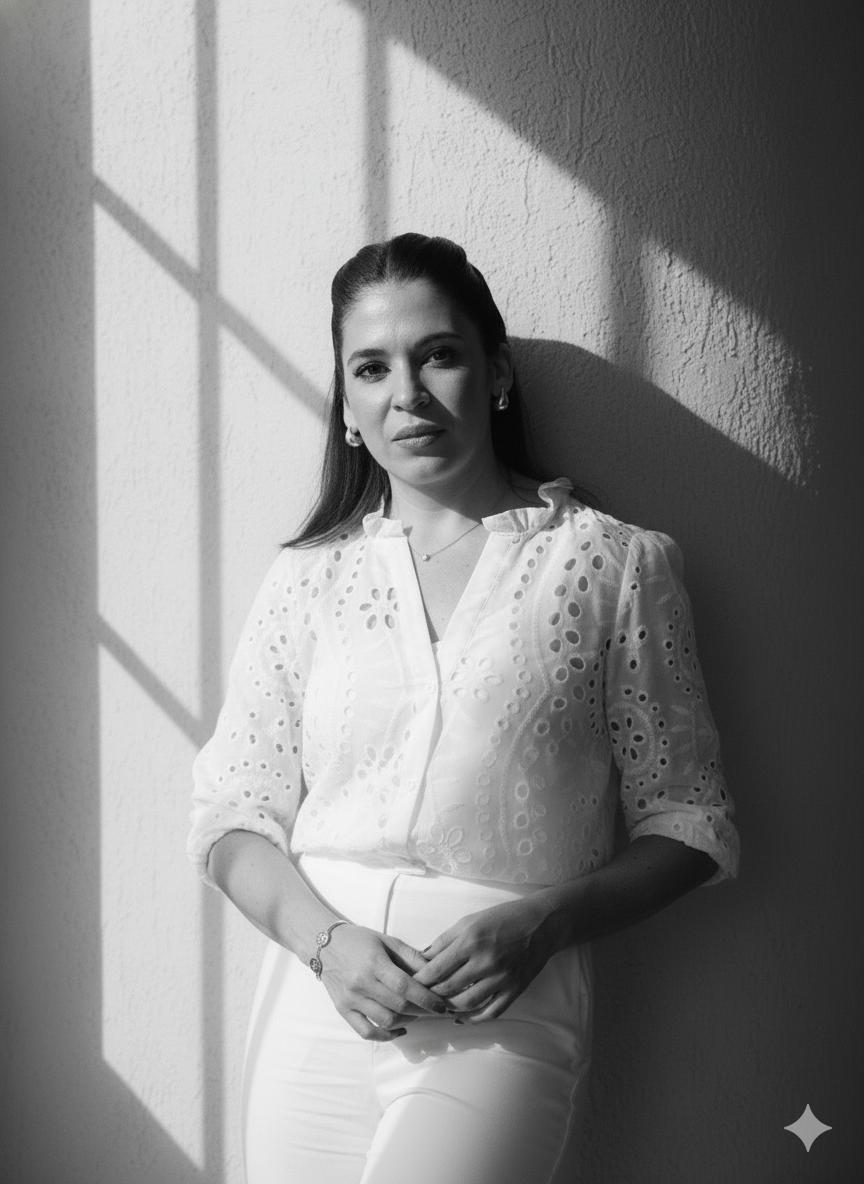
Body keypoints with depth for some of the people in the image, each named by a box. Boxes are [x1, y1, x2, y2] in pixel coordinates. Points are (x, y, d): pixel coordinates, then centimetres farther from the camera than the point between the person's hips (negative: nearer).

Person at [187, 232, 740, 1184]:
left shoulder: (615, 563, 2)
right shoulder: (309, 577, 8)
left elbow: (688, 822, 3)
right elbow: (233, 815, 8)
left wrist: (540, 926, -11)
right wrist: (326, 939, -9)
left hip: (505, 1018, -2)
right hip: (318, 1006, 3)